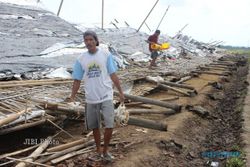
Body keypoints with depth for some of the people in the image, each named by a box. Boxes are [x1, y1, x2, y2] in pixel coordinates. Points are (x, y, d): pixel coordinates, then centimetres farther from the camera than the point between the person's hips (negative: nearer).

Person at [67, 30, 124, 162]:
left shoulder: (106, 55, -4)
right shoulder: (81, 59, 0)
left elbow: (113, 75, 0)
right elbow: (77, 80, 4)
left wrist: (120, 92, 0)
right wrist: (72, 97, -3)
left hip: (106, 96, -2)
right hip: (91, 99, 2)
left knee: (109, 126, -7)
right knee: (95, 127, 14)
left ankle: (105, 151, 15)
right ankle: (98, 150, 35)